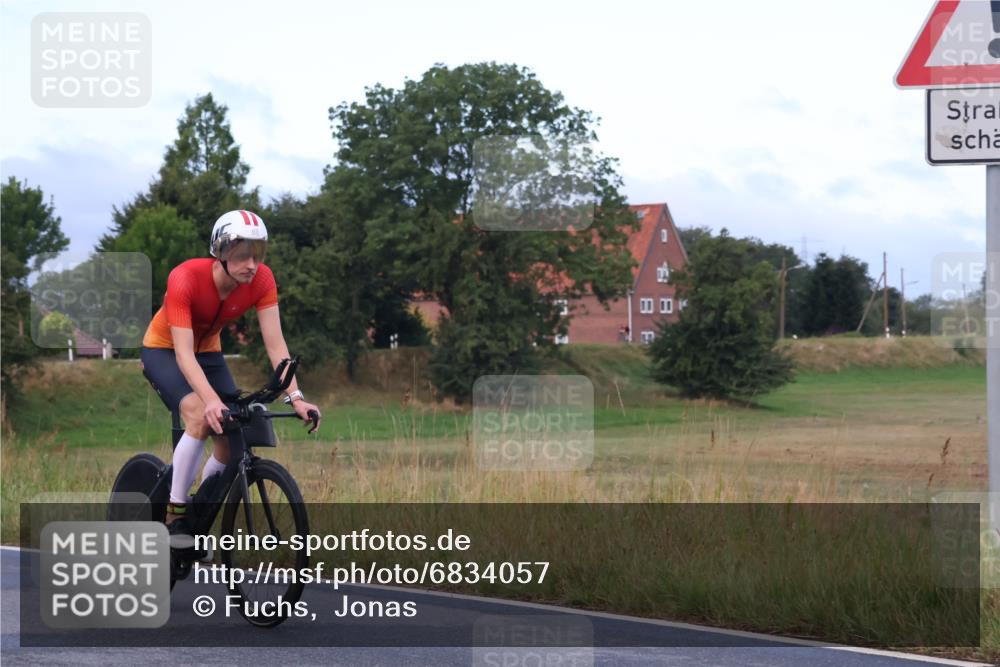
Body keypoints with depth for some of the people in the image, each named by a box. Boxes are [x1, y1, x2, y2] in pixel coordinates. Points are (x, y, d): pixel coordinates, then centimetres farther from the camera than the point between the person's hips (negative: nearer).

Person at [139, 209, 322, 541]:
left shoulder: (261, 280, -22)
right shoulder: (185, 278, -35)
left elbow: (275, 343, -23)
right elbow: (184, 353, -39)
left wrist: (295, 397, -35)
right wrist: (212, 400, -52)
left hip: (208, 352, 5)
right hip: (163, 351, -5)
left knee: (232, 438, -11)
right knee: (201, 416, -31)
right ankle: (175, 515, -19)